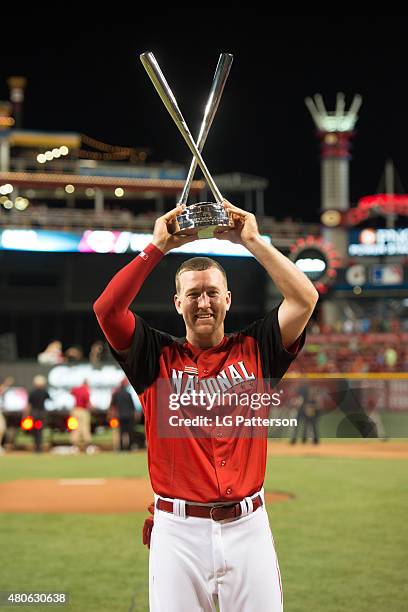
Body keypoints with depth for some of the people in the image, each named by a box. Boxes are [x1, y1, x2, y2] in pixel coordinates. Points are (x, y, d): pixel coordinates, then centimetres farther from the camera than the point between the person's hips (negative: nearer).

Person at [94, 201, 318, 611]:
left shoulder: (253, 350, 8)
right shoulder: (159, 357, 5)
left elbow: (304, 298, -4)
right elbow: (106, 308, -8)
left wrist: (251, 240, -2)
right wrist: (158, 246, -6)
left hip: (247, 526, 1)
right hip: (178, 529, -1)